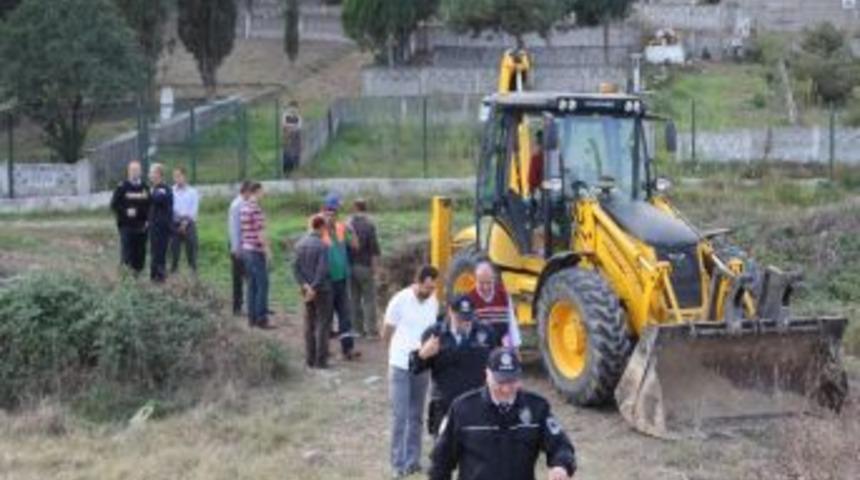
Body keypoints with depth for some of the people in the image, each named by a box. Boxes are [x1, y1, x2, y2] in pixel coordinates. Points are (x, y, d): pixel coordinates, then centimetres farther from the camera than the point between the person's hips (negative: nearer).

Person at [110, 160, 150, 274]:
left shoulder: (145, 187, 9)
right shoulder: (122, 187, -1)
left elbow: (150, 205, 12)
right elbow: (114, 205, -2)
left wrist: (148, 220, 0)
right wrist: (125, 212, -16)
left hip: (141, 227, 3)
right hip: (126, 226, -3)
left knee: (140, 255, 4)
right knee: (127, 256, -6)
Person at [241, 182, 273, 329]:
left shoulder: (243, 207, 9)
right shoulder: (256, 209, -17)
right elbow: (260, 233, -19)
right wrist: (268, 251, -12)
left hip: (246, 249, 9)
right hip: (257, 251, -9)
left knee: (252, 284, 13)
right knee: (262, 285, -4)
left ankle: (252, 317, 15)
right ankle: (261, 319, -3)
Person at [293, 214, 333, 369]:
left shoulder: (300, 244, 4)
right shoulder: (322, 246, -17)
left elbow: (296, 268, 0)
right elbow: (322, 270, -22)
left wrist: (305, 285, -6)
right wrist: (314, 288, -16)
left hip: (307, 290, 6)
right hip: (322, 290, -6)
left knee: (310, 324, 13)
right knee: (322, 324, 0)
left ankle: (310, 359, 16)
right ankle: (320, 360, 0)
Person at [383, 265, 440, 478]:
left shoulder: (433, 303, 1)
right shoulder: (400, 301, -13)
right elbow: (386, 334, -3)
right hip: (400, 366, -5)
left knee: (416, 416, 12)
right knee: (400, 416, -5)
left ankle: (413, 460, 21)